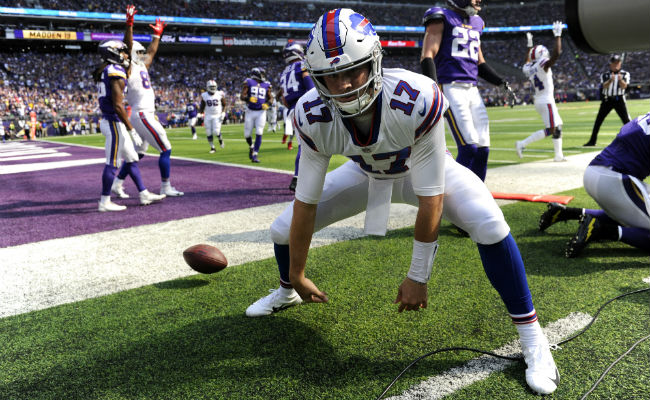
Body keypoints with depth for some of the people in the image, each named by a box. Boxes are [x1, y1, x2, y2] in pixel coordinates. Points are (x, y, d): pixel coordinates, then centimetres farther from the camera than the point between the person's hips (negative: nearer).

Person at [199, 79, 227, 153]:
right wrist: (200, 112, -5)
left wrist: (223, 113, -6)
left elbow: (224, 105, 5)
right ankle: (212, 147, 16)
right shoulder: (204, 96, -2)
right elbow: (202, 107, 9)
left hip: (217, 116, -2)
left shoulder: (220, 94, -5)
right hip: (208, 116, 2)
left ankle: (220, 139, 19)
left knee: (216, 131, -15)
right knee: (209, 133, 1)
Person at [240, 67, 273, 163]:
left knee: (259, 133, -10)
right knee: (247, 134, 5)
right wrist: (249, 98, -27)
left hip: (261, 112, 1)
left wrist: (267, 103, -9)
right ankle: (251, 147, 36)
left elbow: (271, 98, 13)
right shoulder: (249, 82, -1)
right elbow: (242, 96, -6)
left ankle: (254, 155, -5)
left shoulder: (266, 85, 7)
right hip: (250, 112, -1)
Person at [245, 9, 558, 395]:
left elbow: (430, 199, -32)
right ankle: (287, 292, 36)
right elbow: (306, 203, -19)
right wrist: (298, 275, -10)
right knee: (284, 229, -1)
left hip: (424, 170, -3)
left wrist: (418, 277, -24)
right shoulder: (313, 116, -30)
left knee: (489, 226, -29)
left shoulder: (417, 100, -41)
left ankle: (532, 337, -8)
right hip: (366, 173, 3)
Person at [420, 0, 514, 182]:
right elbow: (427, 57, -11)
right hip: (451, 88, -7)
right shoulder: (442, 18, -1)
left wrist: (502, 83, 16)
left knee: (482, 149, 4)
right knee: (469, 148, -14)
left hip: (473, 90, 7)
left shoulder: (476, 23, 20)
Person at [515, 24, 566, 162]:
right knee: (551, 129, -6)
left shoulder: (528, 68, 8)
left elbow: (528, 60, 32)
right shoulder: (543, 65, -13)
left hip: (538, 100, 9)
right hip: (546, 101, -9)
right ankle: (522, 144, -10)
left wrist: (529, 45, 38)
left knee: (557, 127, 14)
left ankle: (558, 155, 16)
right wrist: (557, 35, -14)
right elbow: (557, 53, -23)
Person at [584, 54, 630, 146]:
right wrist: (610, 80, -30)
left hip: (619, 99, -1)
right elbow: (604, 86, -11)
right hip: (607, 100, 1)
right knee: (598, 120, 2)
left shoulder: (625, 74, 5)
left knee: (626, 120, -6)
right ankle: (592, 141, 10)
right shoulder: (605, 75, 7)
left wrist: (620, 80, -29)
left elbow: (624, 86, -9)